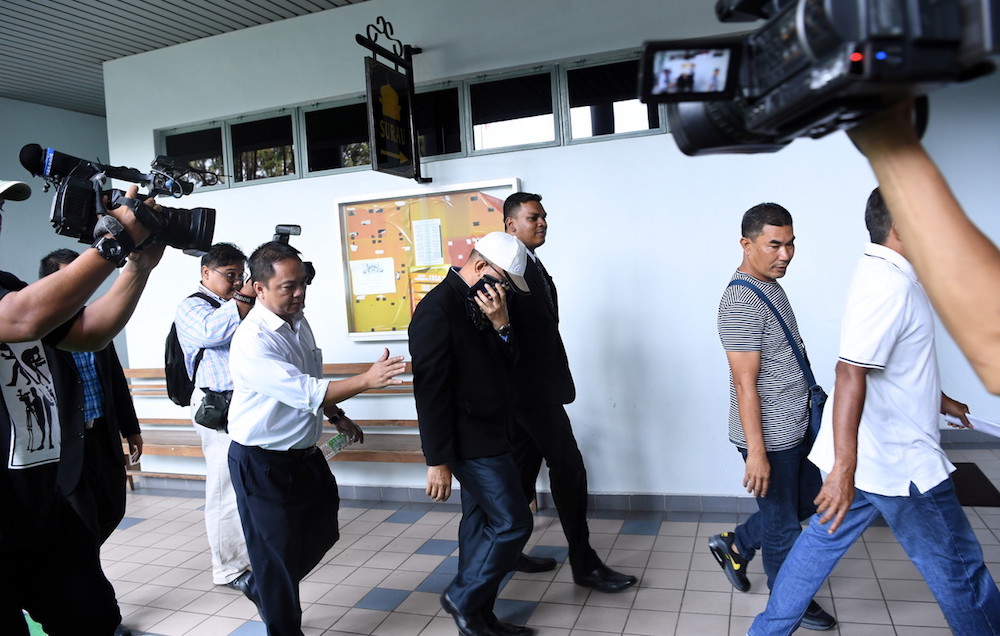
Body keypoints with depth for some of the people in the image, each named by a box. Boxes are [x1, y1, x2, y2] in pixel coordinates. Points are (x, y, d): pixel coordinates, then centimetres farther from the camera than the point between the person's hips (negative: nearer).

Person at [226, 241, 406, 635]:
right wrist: (367, 380, -39)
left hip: (305, 454, 9)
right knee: (276, 554, 7)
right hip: (262, 464, -9)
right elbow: (306, 393, -33)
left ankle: (261, 589, 45)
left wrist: (337, 416, 12)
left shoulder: (298, 321, 1)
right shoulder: (252, 342, -26)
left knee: (321, 532, 21)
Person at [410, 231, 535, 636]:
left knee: (481, 523, 16)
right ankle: (463, 598, 15)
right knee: (513, 523, -4)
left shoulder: (480, 303, 7)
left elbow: (505, 364, 8)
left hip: (486, 434, 9)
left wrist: (501, 324, -10)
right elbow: (430, 390, -20)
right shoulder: (437, 309, -19)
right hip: (471, 440, -9)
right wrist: (437, 460, -19)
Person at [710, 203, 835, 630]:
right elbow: (745, 384, -25)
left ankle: (735, 546, 36)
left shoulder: (772, 286, 8)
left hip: (796, 429, 9)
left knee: (807, 501, 22)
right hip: (771, 438, -9)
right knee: (782, 523, 9)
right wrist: (756, 451, -24)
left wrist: (810, 407, 23)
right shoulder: (741, 302, -23)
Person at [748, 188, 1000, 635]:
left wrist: (937, 398, 38)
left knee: (821, 543, 15)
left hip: (864, 455, 10)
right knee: (957, 568, 10)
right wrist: (844, 467, -34)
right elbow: (851, 372, -31)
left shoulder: (883, 274, 11)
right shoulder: (891, 284, -22)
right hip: (900, 463, -10)